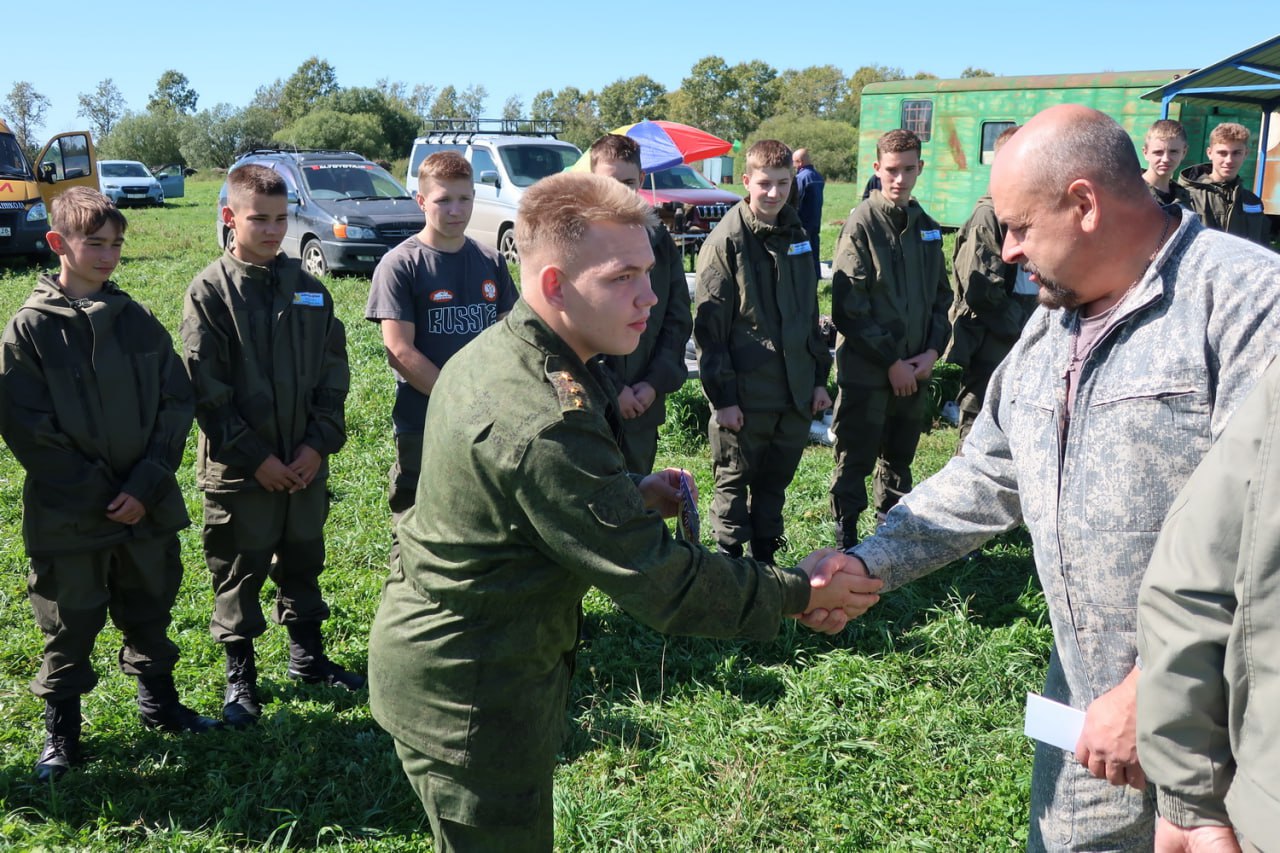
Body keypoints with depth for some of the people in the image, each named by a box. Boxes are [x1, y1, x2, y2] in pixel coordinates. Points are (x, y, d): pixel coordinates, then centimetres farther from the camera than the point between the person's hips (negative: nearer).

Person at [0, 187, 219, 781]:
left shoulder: (138, 321, 3)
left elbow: (177, 403, 0)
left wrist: (147, 485, -11)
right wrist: (100, 495, -14)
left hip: (147, 507, 3)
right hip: (67, 518, -3)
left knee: (150, 612, 18)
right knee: (69, 627, 9)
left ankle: (159, 704, 38)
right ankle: (61, 733, 27)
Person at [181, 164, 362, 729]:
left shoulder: (307, 287, 4)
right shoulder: (210, 292, -8)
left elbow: (334, 371, 5)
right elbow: (206, 389, -11)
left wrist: (319, 443, -6)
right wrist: (255, 457, -13)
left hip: (306, 461, 4)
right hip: (238, 469, -4)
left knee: (303, 561, 17)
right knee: (239, 572, 8)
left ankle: (307, 655, 35)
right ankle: (240, 676, 24)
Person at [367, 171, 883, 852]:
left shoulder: (494, 353, 0)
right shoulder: (545, 425, -32)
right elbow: (660, 583, -26)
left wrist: (632, 494, 2)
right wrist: (800, 591, -14)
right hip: (471, 696, -10)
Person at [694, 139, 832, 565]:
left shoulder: (797, 237, 10)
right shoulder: (726, 240, -10)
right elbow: (709, 326, -12)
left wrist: (819, 377, 14)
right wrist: (722, 396, -14)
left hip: (795, 393, 6)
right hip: (746, 396, -6)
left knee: (775, 481, 16)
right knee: (734, 482, 8)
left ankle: (765, 559, 31)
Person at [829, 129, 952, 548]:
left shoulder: (927, 227, 10)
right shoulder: (861, 224, -8)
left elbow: (941, 297, 16)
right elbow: (849, 309, -13)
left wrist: (931, 351, 0)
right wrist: (891, 362, -13)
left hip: (915, 370, 6)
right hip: (865, 371, -6)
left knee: (900, 458, 16)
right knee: (855, 461, 2)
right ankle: (846, 540, 14)